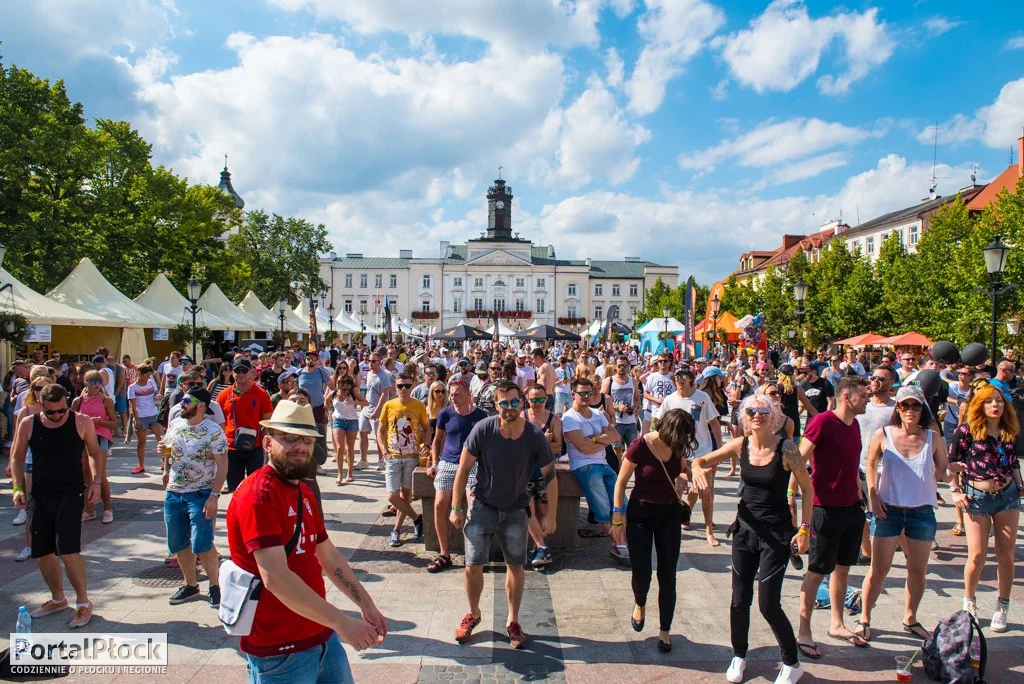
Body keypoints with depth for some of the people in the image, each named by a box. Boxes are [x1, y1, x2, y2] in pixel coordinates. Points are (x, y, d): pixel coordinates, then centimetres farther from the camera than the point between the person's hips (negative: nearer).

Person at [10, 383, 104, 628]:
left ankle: (83, 603, 5)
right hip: (40, 495, 4)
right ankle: (58, 599, 33)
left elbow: (95, 453, 5)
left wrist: (96, 482, -5)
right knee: (42, 552, 12)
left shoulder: (81, 422, -6)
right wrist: (18, 488, 2)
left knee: (68, 550, -11)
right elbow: (17, 457, 11)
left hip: (72, 494, -4)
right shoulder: (28, 424, -1)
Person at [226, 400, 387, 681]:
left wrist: (366, 605, 9)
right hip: (281, 652, -8)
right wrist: (342, 622, -26)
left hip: (322, 637, 8)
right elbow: (276, 578, -27)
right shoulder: (258, 494, -19)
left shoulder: (303, 492, 9)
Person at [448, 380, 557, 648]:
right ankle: (473, 614, 29)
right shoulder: (483, 429, -19)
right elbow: (463, 469, -9)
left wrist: (551, 516, -6)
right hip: (482, 506, -1)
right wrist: (456, 508, -8)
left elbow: (550, 476, -6)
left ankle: (513, 622, 28)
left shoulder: (535, 436, -17)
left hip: (515, 510, 1)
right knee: (473, 566, 2)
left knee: (515, 565, 9)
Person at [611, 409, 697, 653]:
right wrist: (618, 518, -11)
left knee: (667, 576, 5)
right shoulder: (640, 446, -20)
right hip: (641, 515, -3)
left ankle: (665, 631, 22)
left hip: (670, 515, 4)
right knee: (642, 574, 0)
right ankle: (639, 604, 36)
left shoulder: (677, 446, -6)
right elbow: (621, 482, -11)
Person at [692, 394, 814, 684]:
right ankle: (739, 656, 33)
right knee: (740, 600, 10)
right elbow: (702, 460, 5)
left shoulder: (786, 449, -14)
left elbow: (807, 489, -5)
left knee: (768, 605, -4)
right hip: (746, 528, 4)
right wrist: (697, 469, -19)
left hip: (777, 532, -4)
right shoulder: (741, 445, -4)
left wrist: (804, 529, -8)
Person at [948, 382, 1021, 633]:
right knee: (978, 555, -4)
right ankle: (969, 602, 19)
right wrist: (956, 491, -8)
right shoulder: (967, 430, -9)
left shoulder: (1009, 431, 5)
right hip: (977, 497, -4)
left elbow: (1013, 463, 18)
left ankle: (1002, 608, 19)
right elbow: (951, 462, -4)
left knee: (1006, 554, 5)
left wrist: (1019, 486, 12)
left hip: (1007, 495, 4)